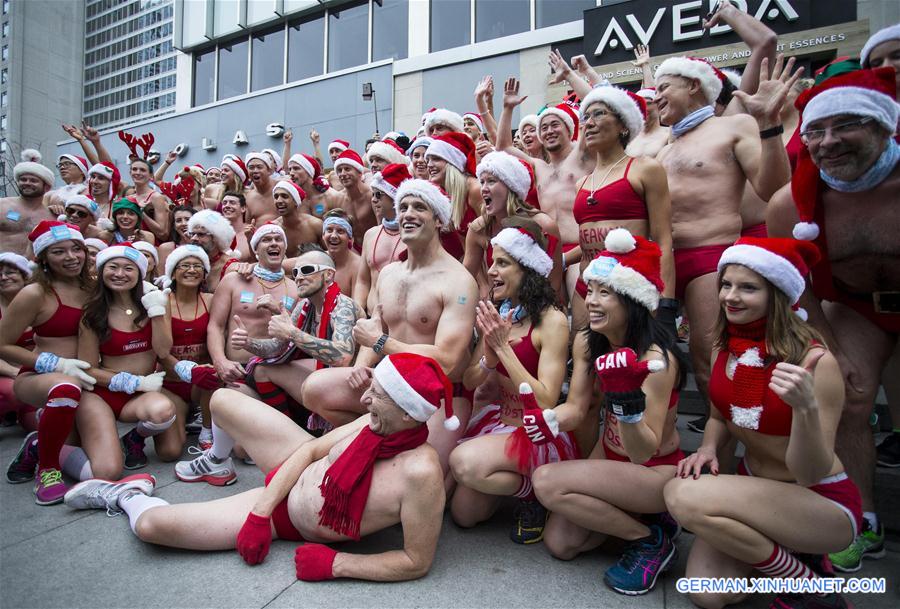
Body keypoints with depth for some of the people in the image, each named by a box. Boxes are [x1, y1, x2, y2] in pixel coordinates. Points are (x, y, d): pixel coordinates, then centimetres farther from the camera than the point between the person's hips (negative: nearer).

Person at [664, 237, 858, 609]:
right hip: (755, 488, 5)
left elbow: (811, 474, -21)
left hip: (823, 503, -5)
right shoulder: (723, 348, -6)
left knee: (683, 495, -29)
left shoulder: (815, 361, -24)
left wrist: (806, 407, -39)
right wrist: (708, 448, -10)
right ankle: (779, 549, 16)